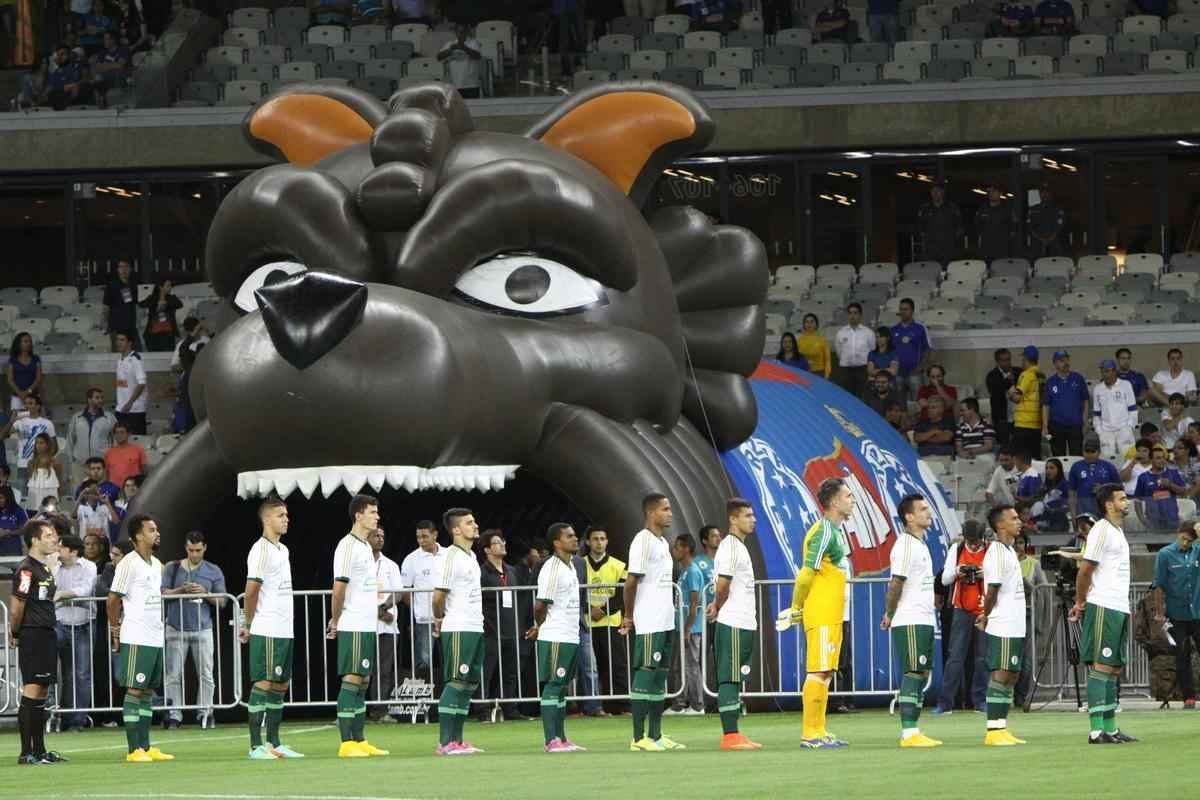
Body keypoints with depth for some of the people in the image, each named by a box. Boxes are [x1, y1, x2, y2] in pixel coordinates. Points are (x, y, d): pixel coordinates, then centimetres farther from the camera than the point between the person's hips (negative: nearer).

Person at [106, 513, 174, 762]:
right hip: (136, 639, -8)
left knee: (148, 692, 9)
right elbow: (113, 600, -10)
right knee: (134, 691, -6)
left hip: (155, 638, 8)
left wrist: (159, 625, 17)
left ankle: (146, 747, 13)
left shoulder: (157, 565, 14)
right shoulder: (129, 564, -11)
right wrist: (116, 630, -7)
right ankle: (134, 750, -5)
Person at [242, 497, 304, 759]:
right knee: (263, 684, -8)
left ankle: (274, 743, 14)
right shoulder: (260, 550, -12)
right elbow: (251, 591, -14)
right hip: (267, 632, -9)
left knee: (281, 685, 9)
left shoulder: (283, 550, 16)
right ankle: (256, 746, -7)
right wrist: (248, 624, -6)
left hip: (285, 630, 9)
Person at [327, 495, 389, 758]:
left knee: (363, 682, 9)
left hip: (368, 626, 9)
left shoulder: (366, 547, 16)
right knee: (351, 680, -8)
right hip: (353, 627, -9)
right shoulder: (347, 546, -12)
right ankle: (346, 744, -8)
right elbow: (339, 588, -15)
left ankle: (359, 741, 12)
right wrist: (335, 621, -10)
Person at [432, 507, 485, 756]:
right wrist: (439, 619, -1)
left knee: (470, 684, 8)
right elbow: (439, 595, -15)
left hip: (475, 629, 9)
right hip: (457, 630, -9)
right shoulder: (450, 558, -12)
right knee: (455, 683, -9)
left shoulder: (471, 557, 16)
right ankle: (445, 743, -9)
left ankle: (457, 741, 11)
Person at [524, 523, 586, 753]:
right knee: (552, 686, -7)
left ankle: (561, 739, 14)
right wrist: (539, 627, 3)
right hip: (555, 638, -9)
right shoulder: (552, 569, -15)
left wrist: (539, 628, 12)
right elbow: (540, 605, -15)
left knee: (562, 686, 11)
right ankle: (551, 741, -7)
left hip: (571, 637, 9)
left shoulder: (570, 566, 15)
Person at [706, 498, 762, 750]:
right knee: (729, 679, -8)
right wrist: (718, 608, 1)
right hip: (733, 624, -9)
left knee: (736, 680, 10)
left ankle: (733, 734, 12)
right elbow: (723, 585, -16)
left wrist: (717, 607, 5)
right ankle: (730, 736, -9)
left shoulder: (740, 547, 18)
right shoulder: (729, 547, -12)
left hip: (744, 624, 9)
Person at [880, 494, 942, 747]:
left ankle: (913, 732, 12)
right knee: (913, 674, -10)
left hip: (924, 621, 9)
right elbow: (896, 584, -17)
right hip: (910, 622, -9)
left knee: (922, 674, 9)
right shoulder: (905, 545, -14)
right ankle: (909, 733, -10)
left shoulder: (920, 544, 17)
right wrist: (889, 615, -10)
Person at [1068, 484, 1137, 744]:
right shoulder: (1101, 530, -11)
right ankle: (1097, 731, -10)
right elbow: (1085, 569, -14)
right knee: (1100, 668, -9)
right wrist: (1081, 603, -5)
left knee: (1113, 669, 9)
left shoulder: (1118, 532, 18)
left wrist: (1081, 602, 11)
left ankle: (1110, 729, 12)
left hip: (1120, 609, 9)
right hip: (1103, 608, -9)